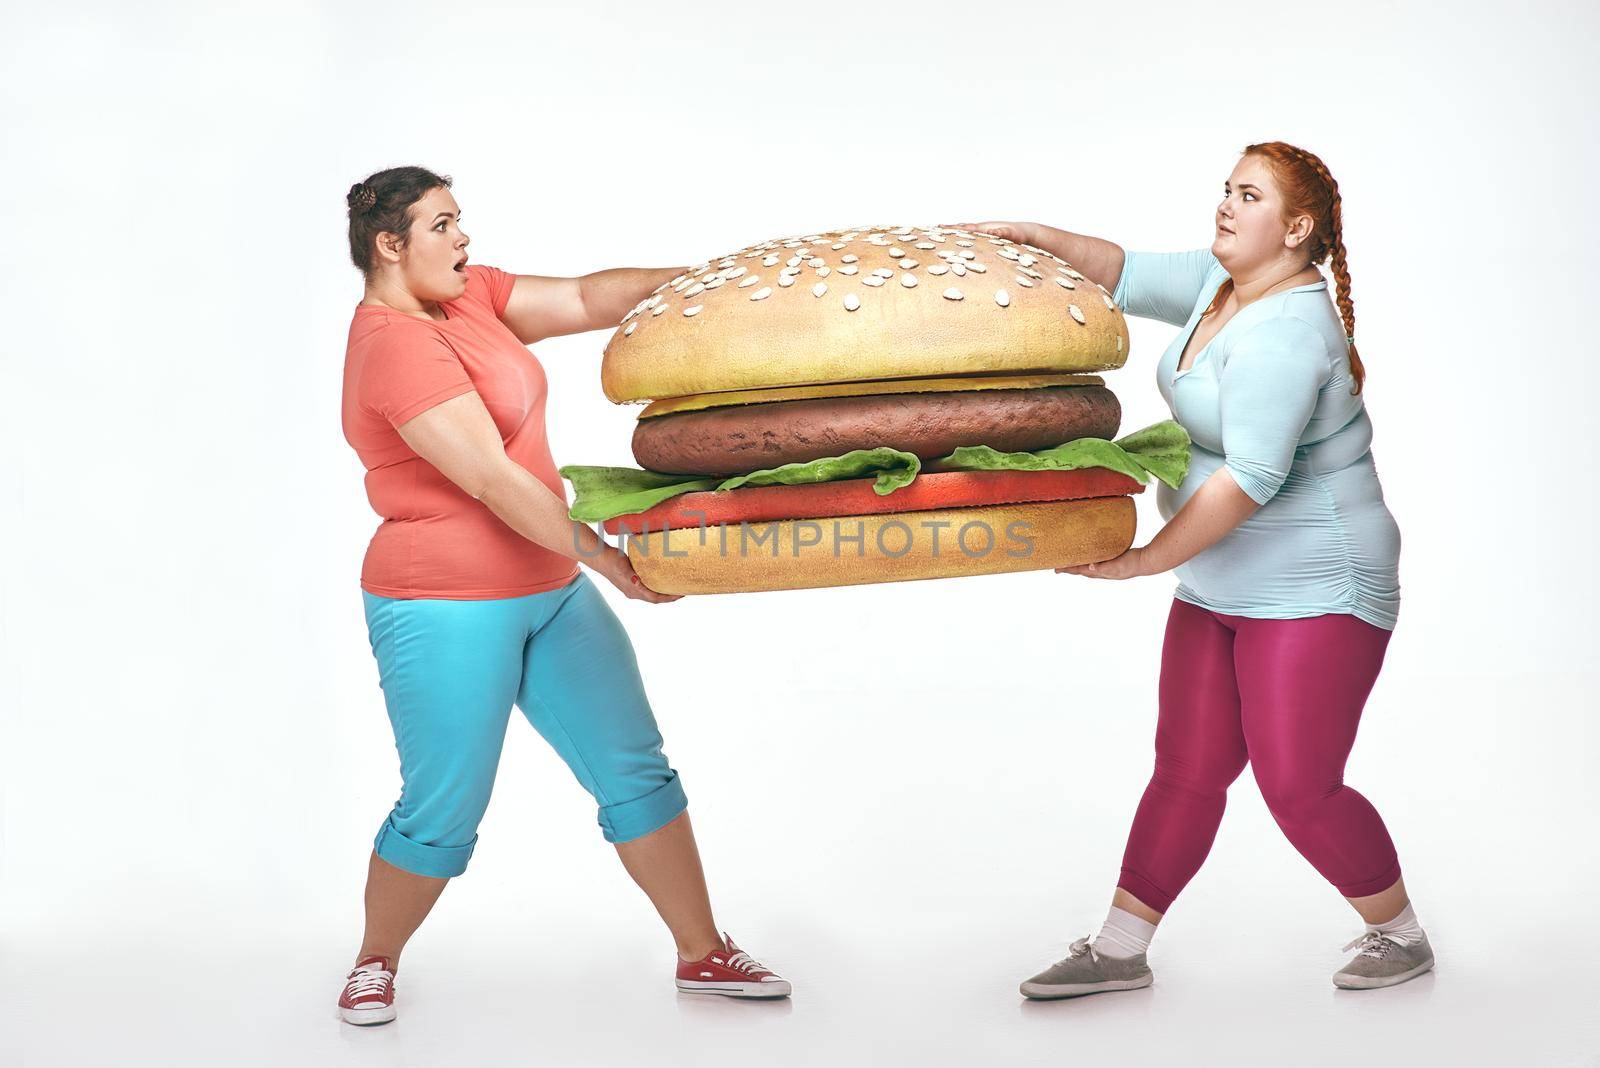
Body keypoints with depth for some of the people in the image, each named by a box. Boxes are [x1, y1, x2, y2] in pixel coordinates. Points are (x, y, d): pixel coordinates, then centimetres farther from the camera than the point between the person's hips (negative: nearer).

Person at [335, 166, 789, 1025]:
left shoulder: (468, 294, 8)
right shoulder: (394, 345, -19)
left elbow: (585, 300, 5)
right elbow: (492, 480, -24)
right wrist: (604, 557, -25)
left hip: (548, 591, 9)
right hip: (446, 613, -9)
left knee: (636, 770, 7)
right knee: (441, 818, 1)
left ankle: (703, 955, 17)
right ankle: (373, 964, 27)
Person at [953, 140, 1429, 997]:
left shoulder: (1285, 331, -23)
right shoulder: (1220, 282, 5)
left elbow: (1252, 477, -29)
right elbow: (1129, 277, 17)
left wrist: (1144, 562, -27)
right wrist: (1038, 239, 1)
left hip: (1316, 593, -8)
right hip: (1218, 589, 9)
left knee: (1299, 787, -4)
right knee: (1187, 769, 8)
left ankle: (1401, 934, 19)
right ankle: (1118, 951, 13)